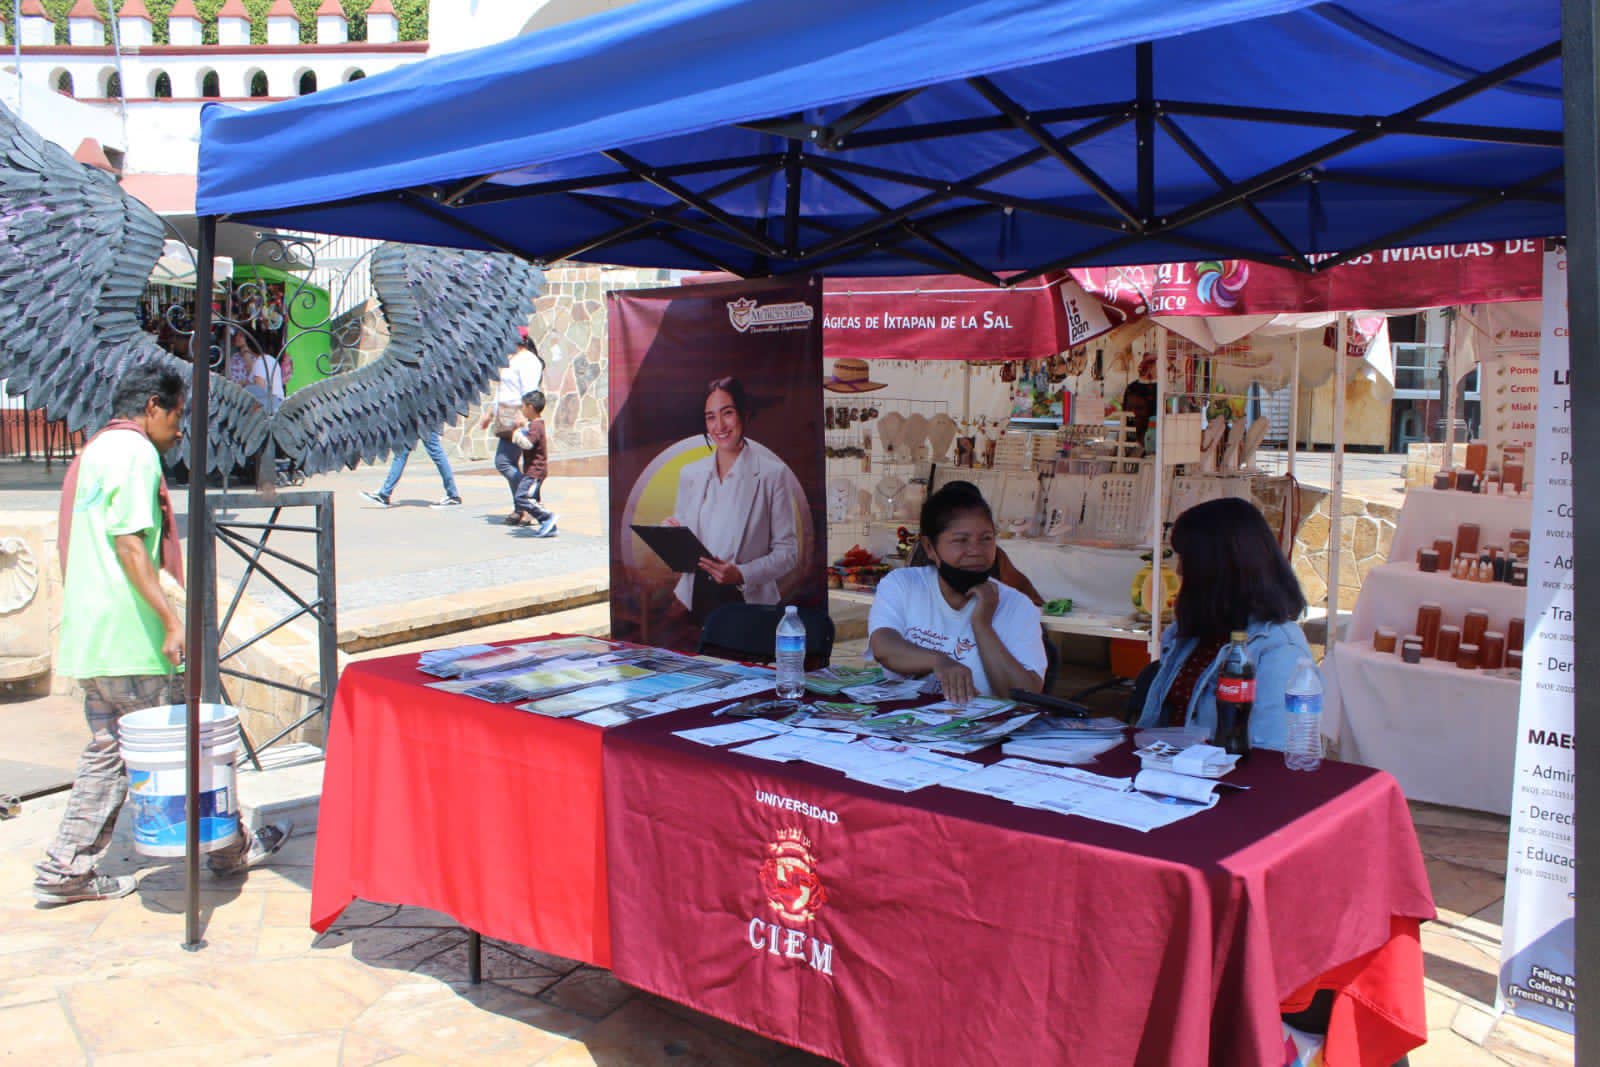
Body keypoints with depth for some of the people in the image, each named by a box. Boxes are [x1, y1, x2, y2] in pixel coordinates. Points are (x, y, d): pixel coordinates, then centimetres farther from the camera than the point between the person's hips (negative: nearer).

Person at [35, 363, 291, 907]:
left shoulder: (93, 452, 20)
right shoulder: (135, 452, -11)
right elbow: (130, 545, -21)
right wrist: (172, 621, -23)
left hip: (89, 636, 10)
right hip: (128, 636, -10)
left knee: (108, 750, 13)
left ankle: (67, 870, 15)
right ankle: (228, 846, 14)